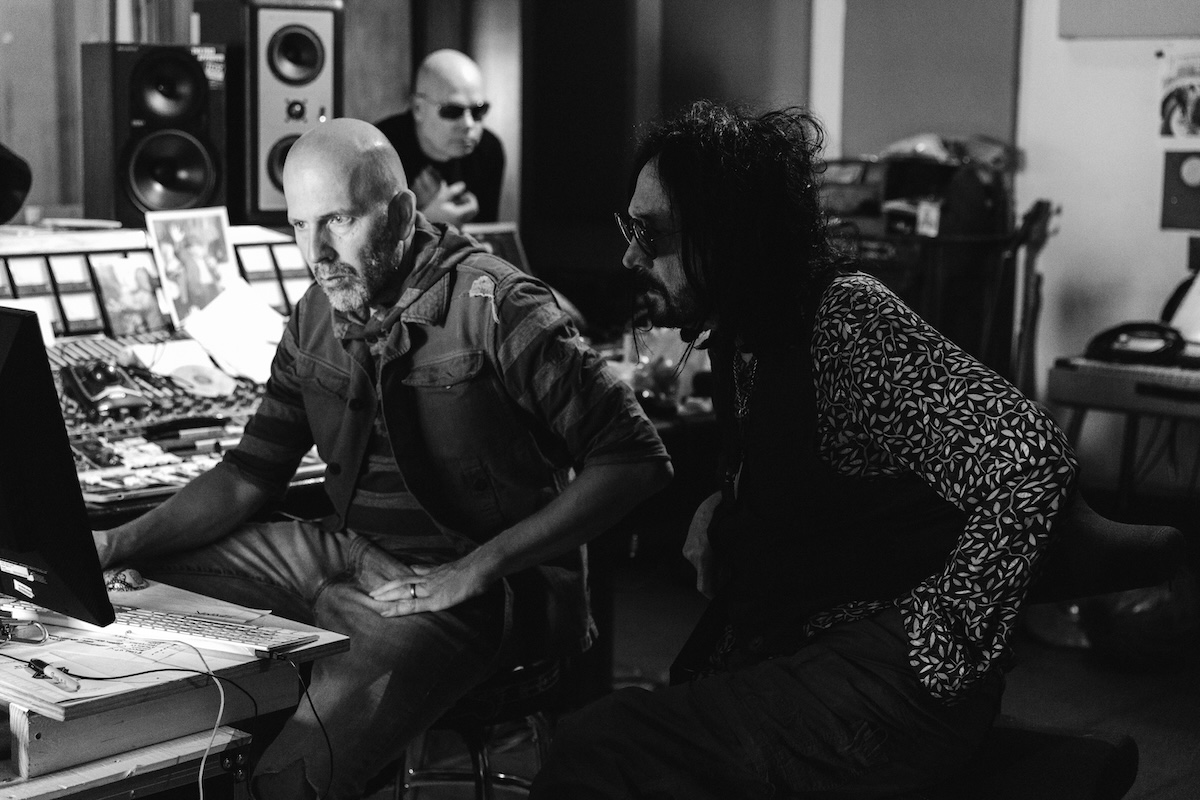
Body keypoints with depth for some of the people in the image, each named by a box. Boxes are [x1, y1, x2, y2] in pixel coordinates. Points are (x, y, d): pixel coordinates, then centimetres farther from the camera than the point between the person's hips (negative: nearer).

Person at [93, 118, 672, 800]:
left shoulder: (495, 307, -15)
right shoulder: (317, 321, 7)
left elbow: (635, 461, -17)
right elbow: (251, 474, 13)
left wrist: (476, 570, -20)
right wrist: (119, 544, -3)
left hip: (481, 586, -7)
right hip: (352, 557, 8)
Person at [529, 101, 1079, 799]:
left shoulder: (849, 318, -17)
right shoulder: (743, 335, 11)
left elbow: (1029, 461, -28)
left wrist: (933, 640, -22)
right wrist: (724, 512, 8)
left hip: (895, 685, -9)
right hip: (786, 651, 9)